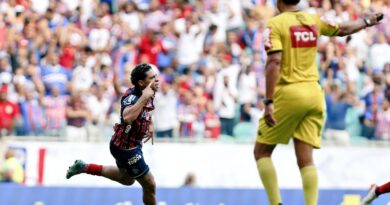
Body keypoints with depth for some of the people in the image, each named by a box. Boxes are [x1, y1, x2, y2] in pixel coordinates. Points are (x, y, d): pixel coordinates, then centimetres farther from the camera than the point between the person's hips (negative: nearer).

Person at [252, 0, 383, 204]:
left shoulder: (275, 24, -7)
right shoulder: (313, 21, 9)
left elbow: (274, 62, -17)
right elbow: (343, 29, 27)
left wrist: (269, 102, -19)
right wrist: (366, 21, 47)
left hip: (289, 94, -5)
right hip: (314, 94, 5)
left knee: (261, 152, 8)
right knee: (305, 159, 2)